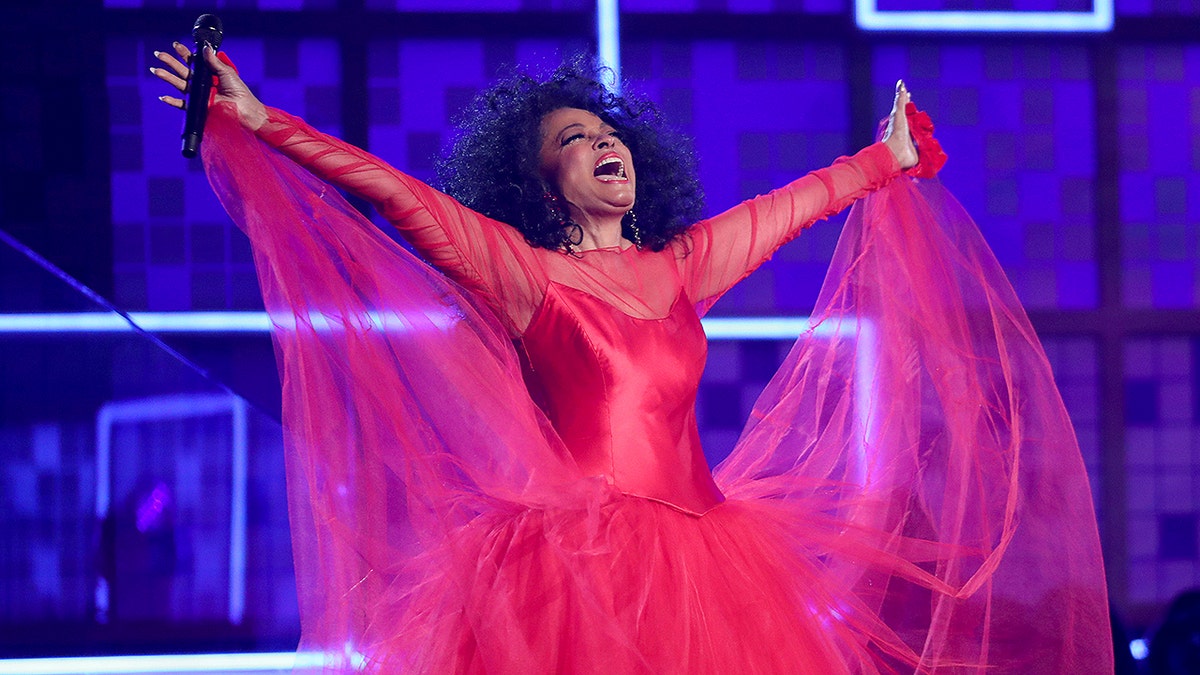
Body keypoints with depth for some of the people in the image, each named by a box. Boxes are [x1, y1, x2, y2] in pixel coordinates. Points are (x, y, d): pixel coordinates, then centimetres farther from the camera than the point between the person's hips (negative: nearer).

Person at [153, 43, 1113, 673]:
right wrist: (257, 125, -12)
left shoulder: (680, 267, 18)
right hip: (576, 568, -5)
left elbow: (791, 207, 32)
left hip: (699, 558, 5)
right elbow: (392, 191, -5)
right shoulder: (525, 273, 3)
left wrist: (887, 161, 47)